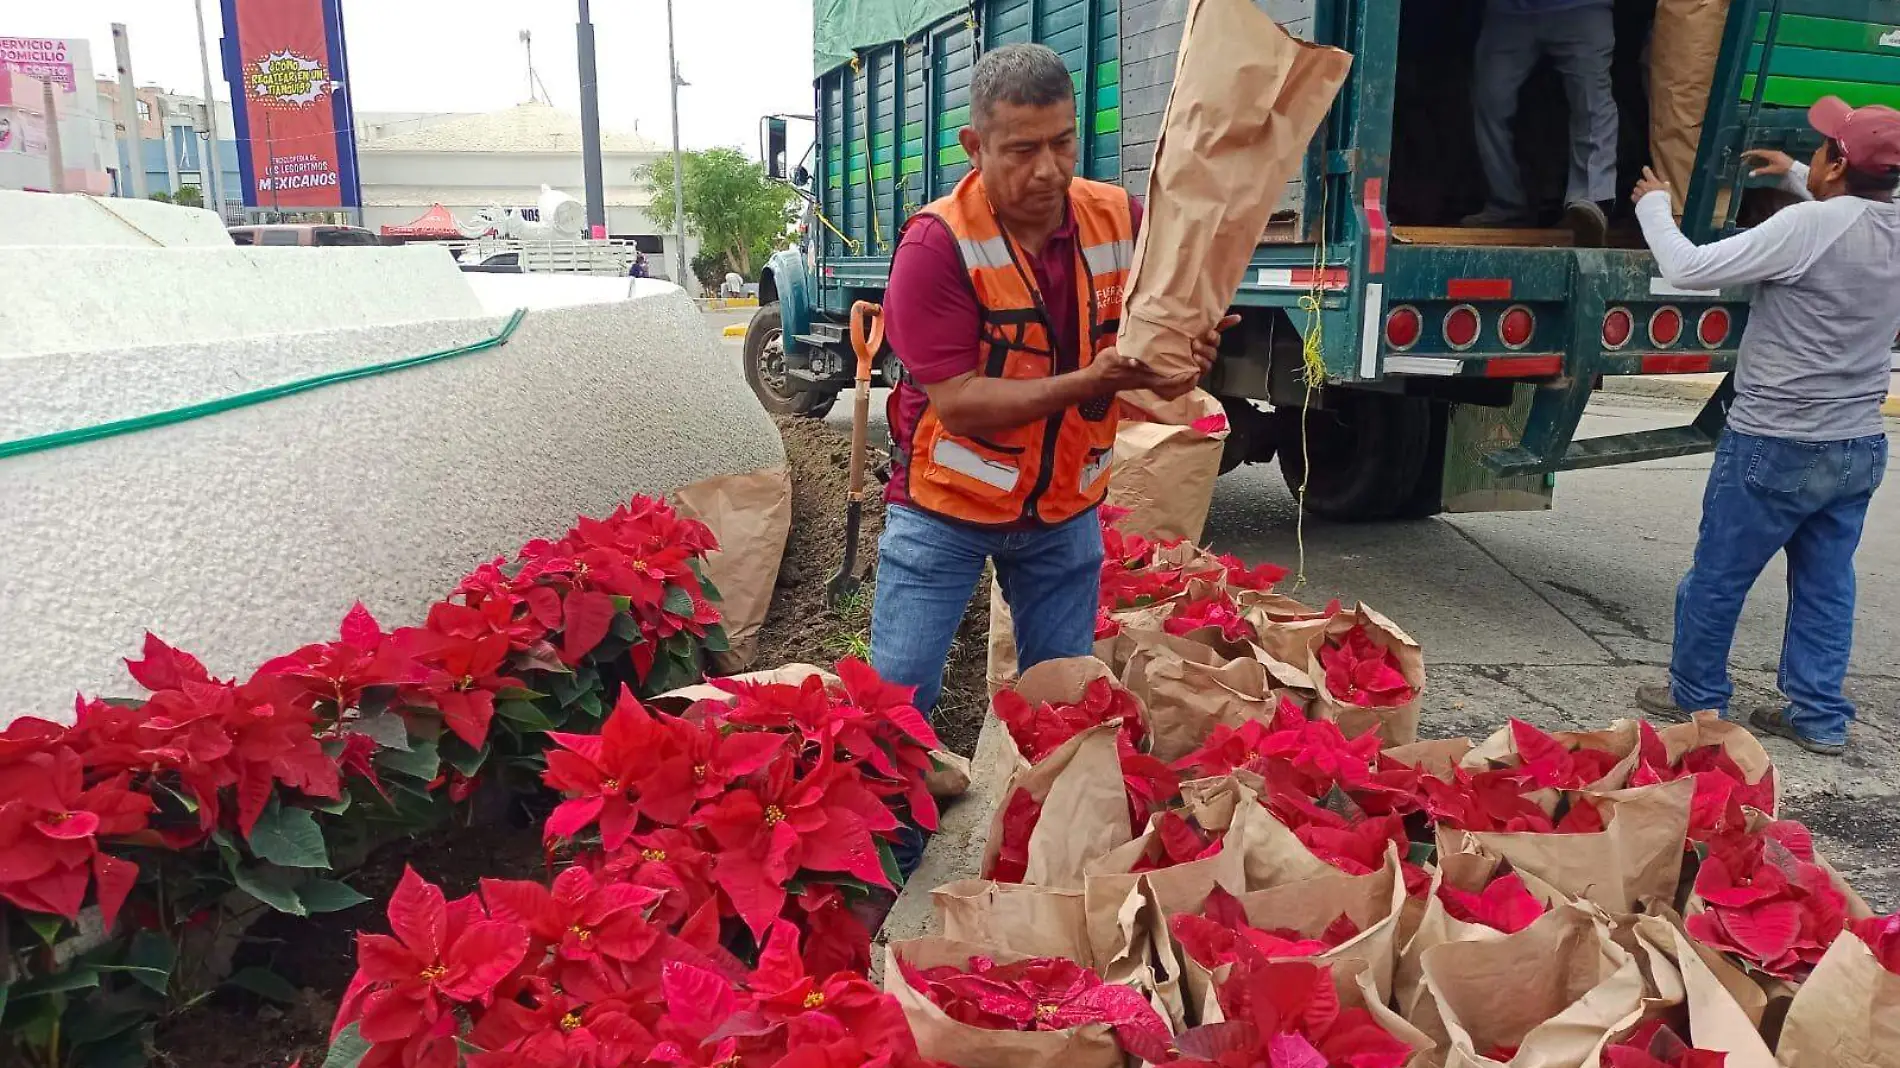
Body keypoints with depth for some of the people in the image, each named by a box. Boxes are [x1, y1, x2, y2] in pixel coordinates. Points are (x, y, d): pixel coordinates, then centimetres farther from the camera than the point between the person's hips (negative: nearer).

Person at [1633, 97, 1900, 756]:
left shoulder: (1809, 227, -21)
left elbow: (1688, 270, -17)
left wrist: (1653, 205, -2)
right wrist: (1795, 179, 30)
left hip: (1777, 448, -7)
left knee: (1716, 578, 9)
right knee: (1826, 586, 15)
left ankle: (1696, 698, 23)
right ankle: (1818, 717, 22)